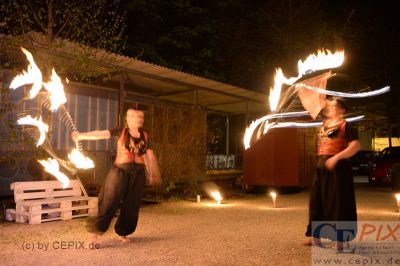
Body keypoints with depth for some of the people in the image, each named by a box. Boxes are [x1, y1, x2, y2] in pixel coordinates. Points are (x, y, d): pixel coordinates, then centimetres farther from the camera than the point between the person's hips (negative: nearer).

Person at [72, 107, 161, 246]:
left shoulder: (145, 136, 9)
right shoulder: (121, 132, -1)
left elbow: (150, 156, 13)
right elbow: (102, 134, -11)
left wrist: (152, 175, 15)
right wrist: (81, 136, -22)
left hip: (138, 173, 4)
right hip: (121, 170, -4)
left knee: (132, 205, 6)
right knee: (109, 202, -10)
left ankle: (122, 233, 24)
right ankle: (95, 233, -4)